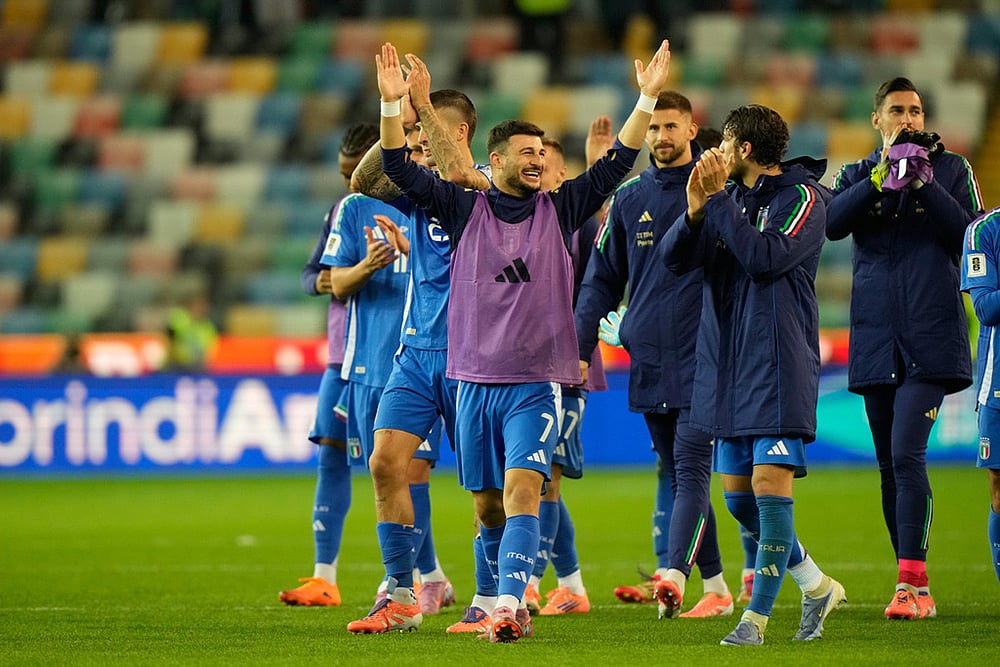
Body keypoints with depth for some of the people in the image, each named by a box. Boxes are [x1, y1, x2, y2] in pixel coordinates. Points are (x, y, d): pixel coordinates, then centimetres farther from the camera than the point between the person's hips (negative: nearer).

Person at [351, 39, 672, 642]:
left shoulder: (560, 209, 7)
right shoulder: (464, 209, 6)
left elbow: (618, 164, 4)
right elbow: (400, 166, 0)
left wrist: (647, 98, -5)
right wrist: (392, 102, -14)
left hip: (537, 383, -2)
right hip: (475, 381, 2)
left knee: (521, 491, -17)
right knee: (488, 506, 8)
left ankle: (510, 606, -27)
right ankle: (511, 602, 24)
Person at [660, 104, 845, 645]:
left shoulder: (802, 198, -6)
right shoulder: (729, 197, 12)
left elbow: (767, 257, -21)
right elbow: (674, 257, 2)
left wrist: (718, 201, -16)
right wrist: (696, 210, -15)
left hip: (777, 367, -7)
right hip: (725, 367, 7)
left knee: (770, 488, -12)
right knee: (737, 495, 8)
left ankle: (757, 615, -7)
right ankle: (816, 586, 24)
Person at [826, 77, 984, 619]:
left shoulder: (951, 169, 7)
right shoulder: (859, 176, 13)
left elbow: (970, 235, -5)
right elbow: (832, 224, -7)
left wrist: (925, 184, -15)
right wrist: (883, 177, -18)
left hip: (930, 339, -4)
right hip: (875, 341, 4)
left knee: (907, 455, -18)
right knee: (890, 466, 7)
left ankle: (912, 583, -21)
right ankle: (913, 588, 16)